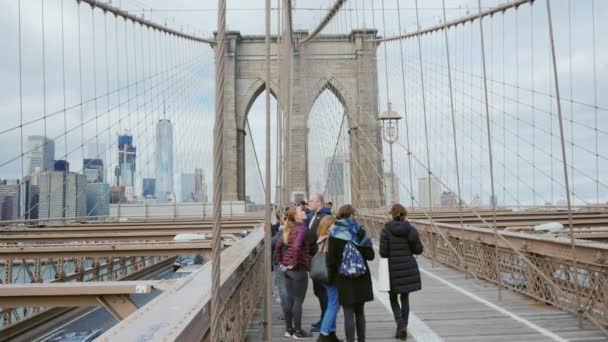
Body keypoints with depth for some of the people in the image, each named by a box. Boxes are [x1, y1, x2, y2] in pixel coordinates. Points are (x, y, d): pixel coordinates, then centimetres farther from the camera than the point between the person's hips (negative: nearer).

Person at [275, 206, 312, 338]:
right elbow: (296, 247, -31)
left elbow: (278, 246, 15)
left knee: (289, 299, 15)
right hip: (298, 269, -8)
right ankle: (297, 331, 12)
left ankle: (289, 329, 25)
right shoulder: (301, 228, -15)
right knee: (298, 300, 2)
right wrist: (295, 263, -19)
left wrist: (281, 262, 17)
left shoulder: (290, 229, 11)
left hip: (288, 269, 8)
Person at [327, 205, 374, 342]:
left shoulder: (335, 234, -7)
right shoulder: (360, 231, -1)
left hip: (344, 279, -3)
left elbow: (331, 258, -8)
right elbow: (370, 255, 0)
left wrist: (331, 277, 3)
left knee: (349, 313, 1)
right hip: (361, 278, 3)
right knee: (360, 312, 16)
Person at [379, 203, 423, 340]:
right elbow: (418, 250, -1)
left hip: (393, 269, -2)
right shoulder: (411, 229, -4)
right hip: (409, 268, 2)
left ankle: (401, 325, -4)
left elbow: (383, 253, -11)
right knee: (405, 298, 16)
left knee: (393, 298, 14)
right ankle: (403, 329, 20)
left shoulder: (386, 230, -10)